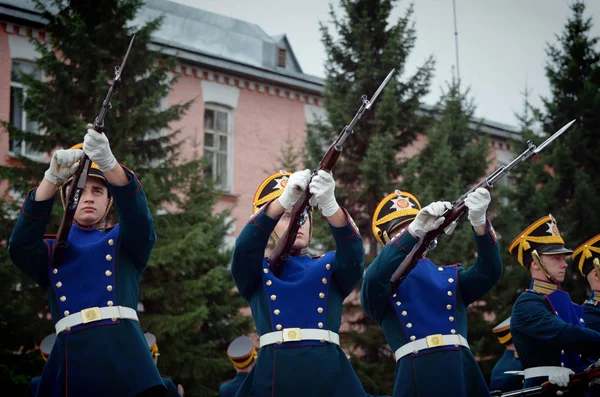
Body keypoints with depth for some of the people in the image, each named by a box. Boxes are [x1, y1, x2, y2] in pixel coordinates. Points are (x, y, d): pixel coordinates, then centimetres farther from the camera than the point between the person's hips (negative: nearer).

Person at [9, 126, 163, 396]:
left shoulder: (126, 242, 19)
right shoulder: (52, 251, 20)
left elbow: (139, 217, -3)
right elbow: (20, 244, -1)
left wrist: (108, 163, -22)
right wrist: (53, 177, -14)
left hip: (123, 355, -1)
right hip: (70, 363, 1)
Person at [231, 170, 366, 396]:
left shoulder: (330, 267, 17)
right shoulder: (255, 270, 14)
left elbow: (353, 254, -5)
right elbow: (246, 246, -8)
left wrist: (329, 205, -25)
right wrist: (284, 199, -23)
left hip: (329, 373, 1)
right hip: (274, 375, -1)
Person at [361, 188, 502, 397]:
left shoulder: (451, 275, 20)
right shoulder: (380, 285, 10)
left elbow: (489, 272, 1)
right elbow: (373, 277, -14)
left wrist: (479, 221, -16)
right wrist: (415, 230, -22)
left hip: (463, 373, 3)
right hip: (416, 379, -3)